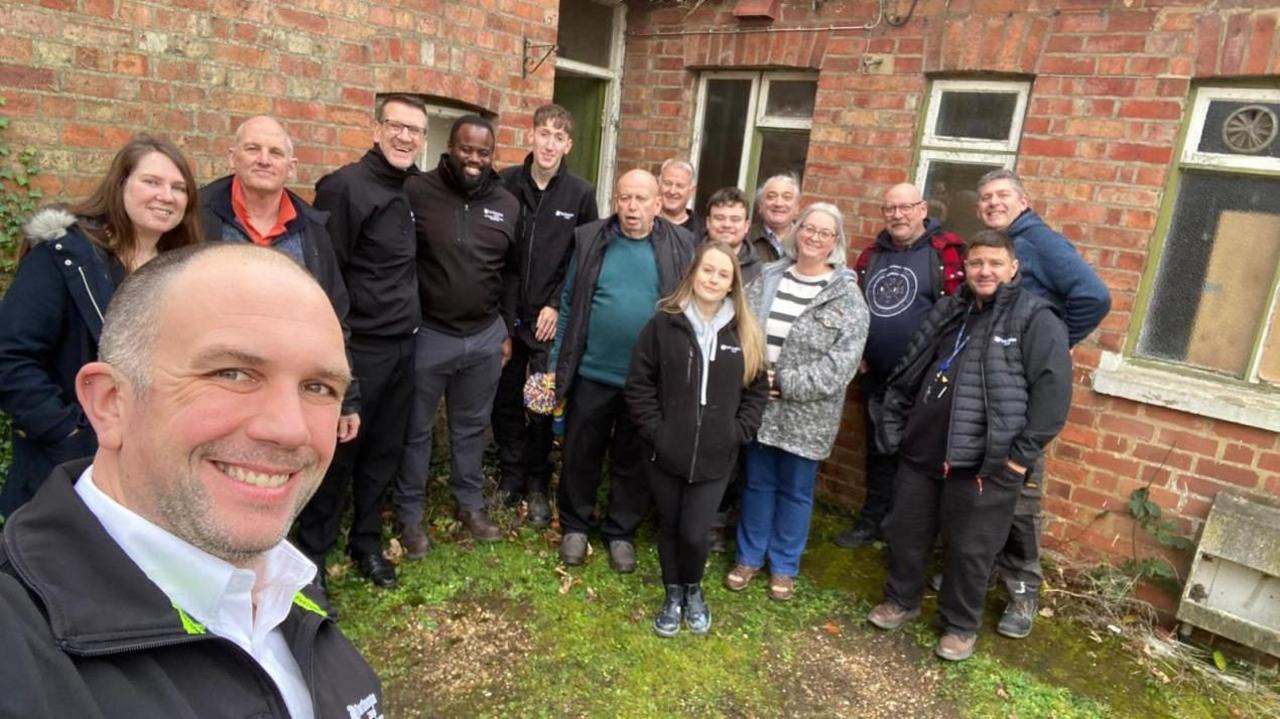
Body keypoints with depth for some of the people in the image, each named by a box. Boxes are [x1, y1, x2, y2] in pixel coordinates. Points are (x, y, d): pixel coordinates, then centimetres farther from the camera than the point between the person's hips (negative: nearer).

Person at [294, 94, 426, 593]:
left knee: (384, 453, 16)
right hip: (357, 348, -7)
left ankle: (366, 542, 33)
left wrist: (411, 327, 15)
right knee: (337, 455, 6)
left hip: (403, 346, 7)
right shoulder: (345, 186, -13)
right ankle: (311, 553, 23)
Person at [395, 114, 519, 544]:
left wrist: (507, 330, 11)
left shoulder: (507, 204, 3)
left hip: (486, 337, 4)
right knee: (417, 429, 12)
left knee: (472, 427, 18)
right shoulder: (416, 192, -10)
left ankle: (471, 504, 36)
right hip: (427, 334, -3)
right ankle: (409, 512, 30)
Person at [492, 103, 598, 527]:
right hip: (505, 314, 1)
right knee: (505, 400, 10)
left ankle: (537, 484, 21)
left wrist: (557, 305, -8)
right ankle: (510, 475, 27)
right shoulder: (504, 183, 0)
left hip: (550, 319, -1)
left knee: (542, 406, 5)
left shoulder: (581, 194, -1)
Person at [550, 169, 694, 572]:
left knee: (634, 461, 14)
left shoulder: (680, 247, -3)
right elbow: (569, 304, 3)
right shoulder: (590, 240, -1)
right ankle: (575, 526, 34)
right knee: (580, 455, 13)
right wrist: (558, 365, 1)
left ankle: (622, 532, 33)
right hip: (591, 373, 1)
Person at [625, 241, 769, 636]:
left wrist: (739, 433, -3)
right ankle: (674, 596, 38)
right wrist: (653, 430, -9)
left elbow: (758, 390, 7)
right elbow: (638, 382, -4)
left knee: (694, 533, 0)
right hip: (666, 453, 0)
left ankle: (694, 590, 31)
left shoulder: (744, 333, 0)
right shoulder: (664, 323, -6)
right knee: (669, 528, 14)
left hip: (715, 458, 0)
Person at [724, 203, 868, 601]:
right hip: (758, 405, 3)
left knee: (795, 491, 11)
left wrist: (785, 383, -18)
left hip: (806, 414, -2)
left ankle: (784, 566, 30)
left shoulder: (847, 296, -7)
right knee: (757, 483, 15)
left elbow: (842, 362, -14)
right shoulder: (768, 278, 4)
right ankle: (749, 556, 33)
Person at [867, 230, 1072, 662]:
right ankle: (901, 600, 39)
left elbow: (1053, 388, -13)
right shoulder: (948, 311, 12)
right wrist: (892, 423, 13)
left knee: (969, 549, 8)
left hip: (986, 462, -5)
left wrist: (1024, 453, -15)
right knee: (906, 532, 15)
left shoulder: (1035, 318, -6)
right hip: (922, 451, 5)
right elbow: (909, 371, 17)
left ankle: (961, 626, 30)